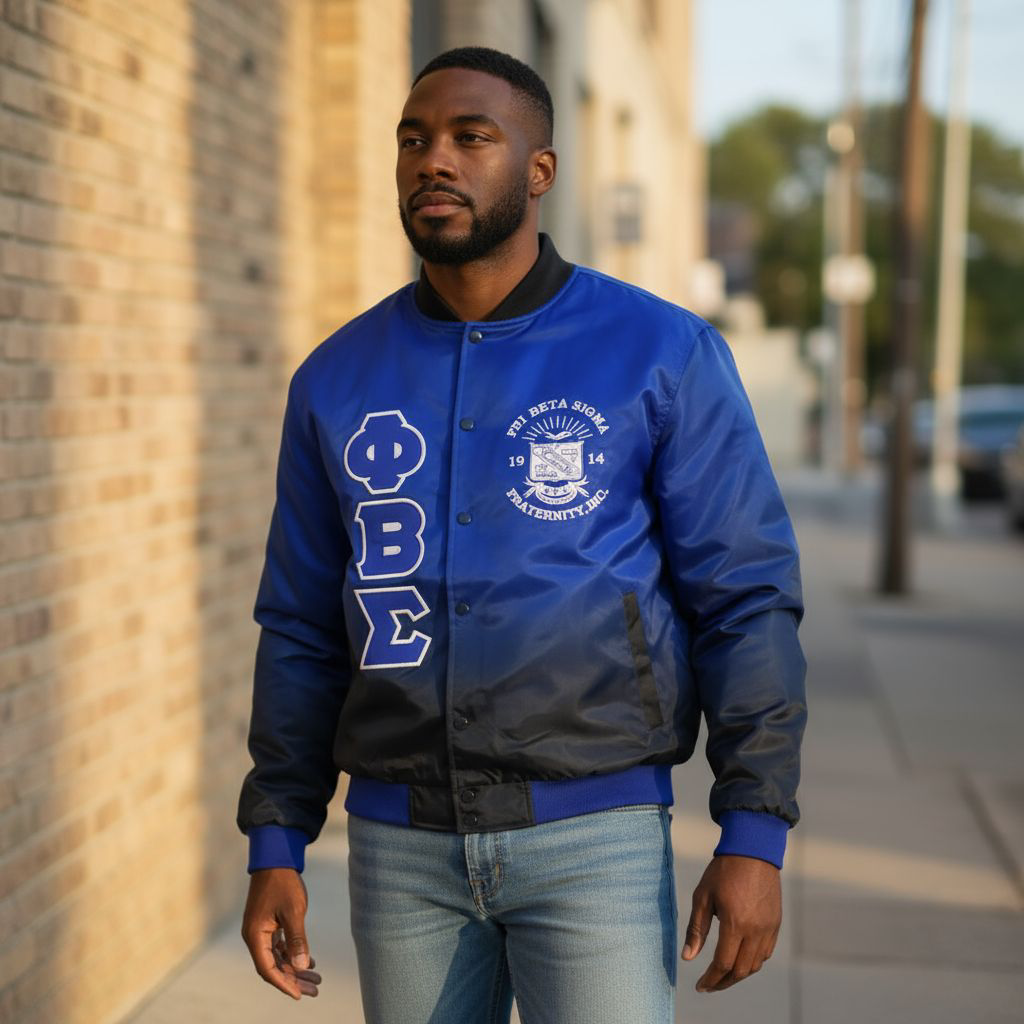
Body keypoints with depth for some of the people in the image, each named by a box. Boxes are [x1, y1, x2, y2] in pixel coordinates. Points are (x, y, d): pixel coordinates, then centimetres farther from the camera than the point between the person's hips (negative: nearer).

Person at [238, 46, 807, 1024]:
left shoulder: (664, 355, -5)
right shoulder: (337, 379, 5)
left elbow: (747, 600, -5)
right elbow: (304, 629, 9)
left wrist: (755, 835, -12)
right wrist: (275, 848, 5)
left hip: (593, 838, -3)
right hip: (401, 842, 4)